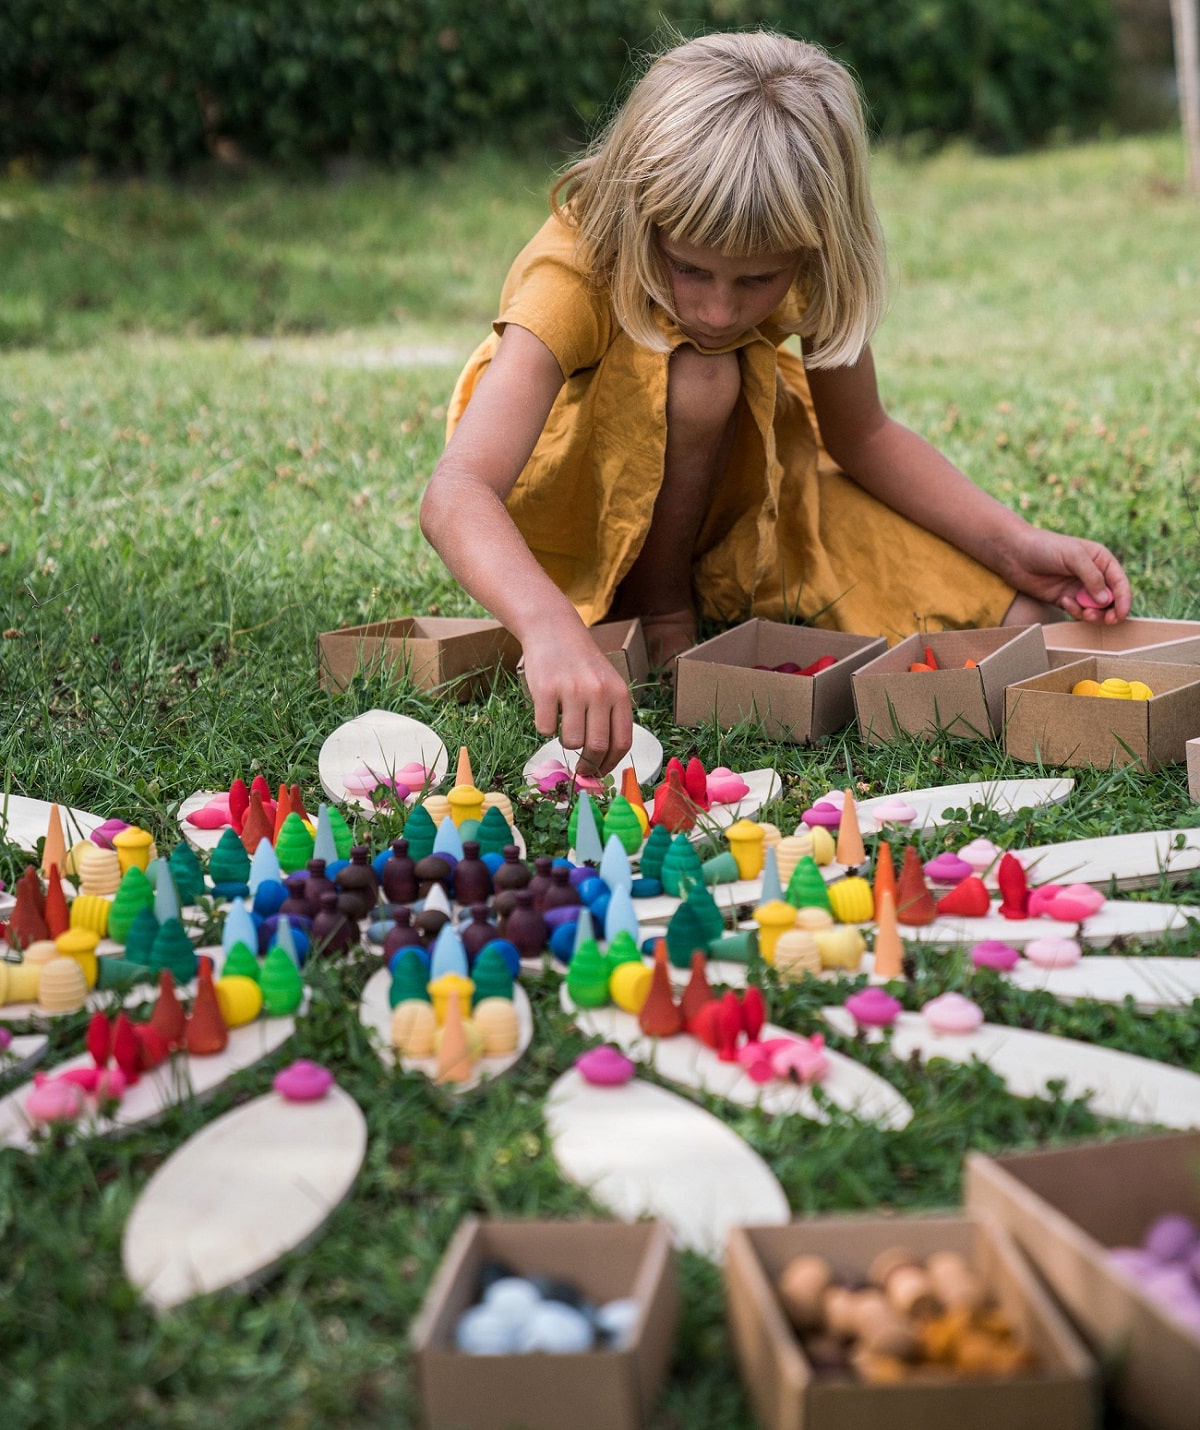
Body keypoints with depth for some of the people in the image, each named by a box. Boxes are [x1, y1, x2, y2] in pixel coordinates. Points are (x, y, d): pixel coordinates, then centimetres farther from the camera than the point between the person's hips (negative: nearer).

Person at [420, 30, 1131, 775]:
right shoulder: (574, 275, -35)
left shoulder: (806, 265, -22)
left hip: (727, 486, 3)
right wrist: (553, 629, -68)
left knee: (1012, 614, -14)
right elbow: (456, 493, -48)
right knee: (697, 377, -37)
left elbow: (862, 435, -9)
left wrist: (1017, 546, -22)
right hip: (573, 513, -2)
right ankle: (655, 605, -14)